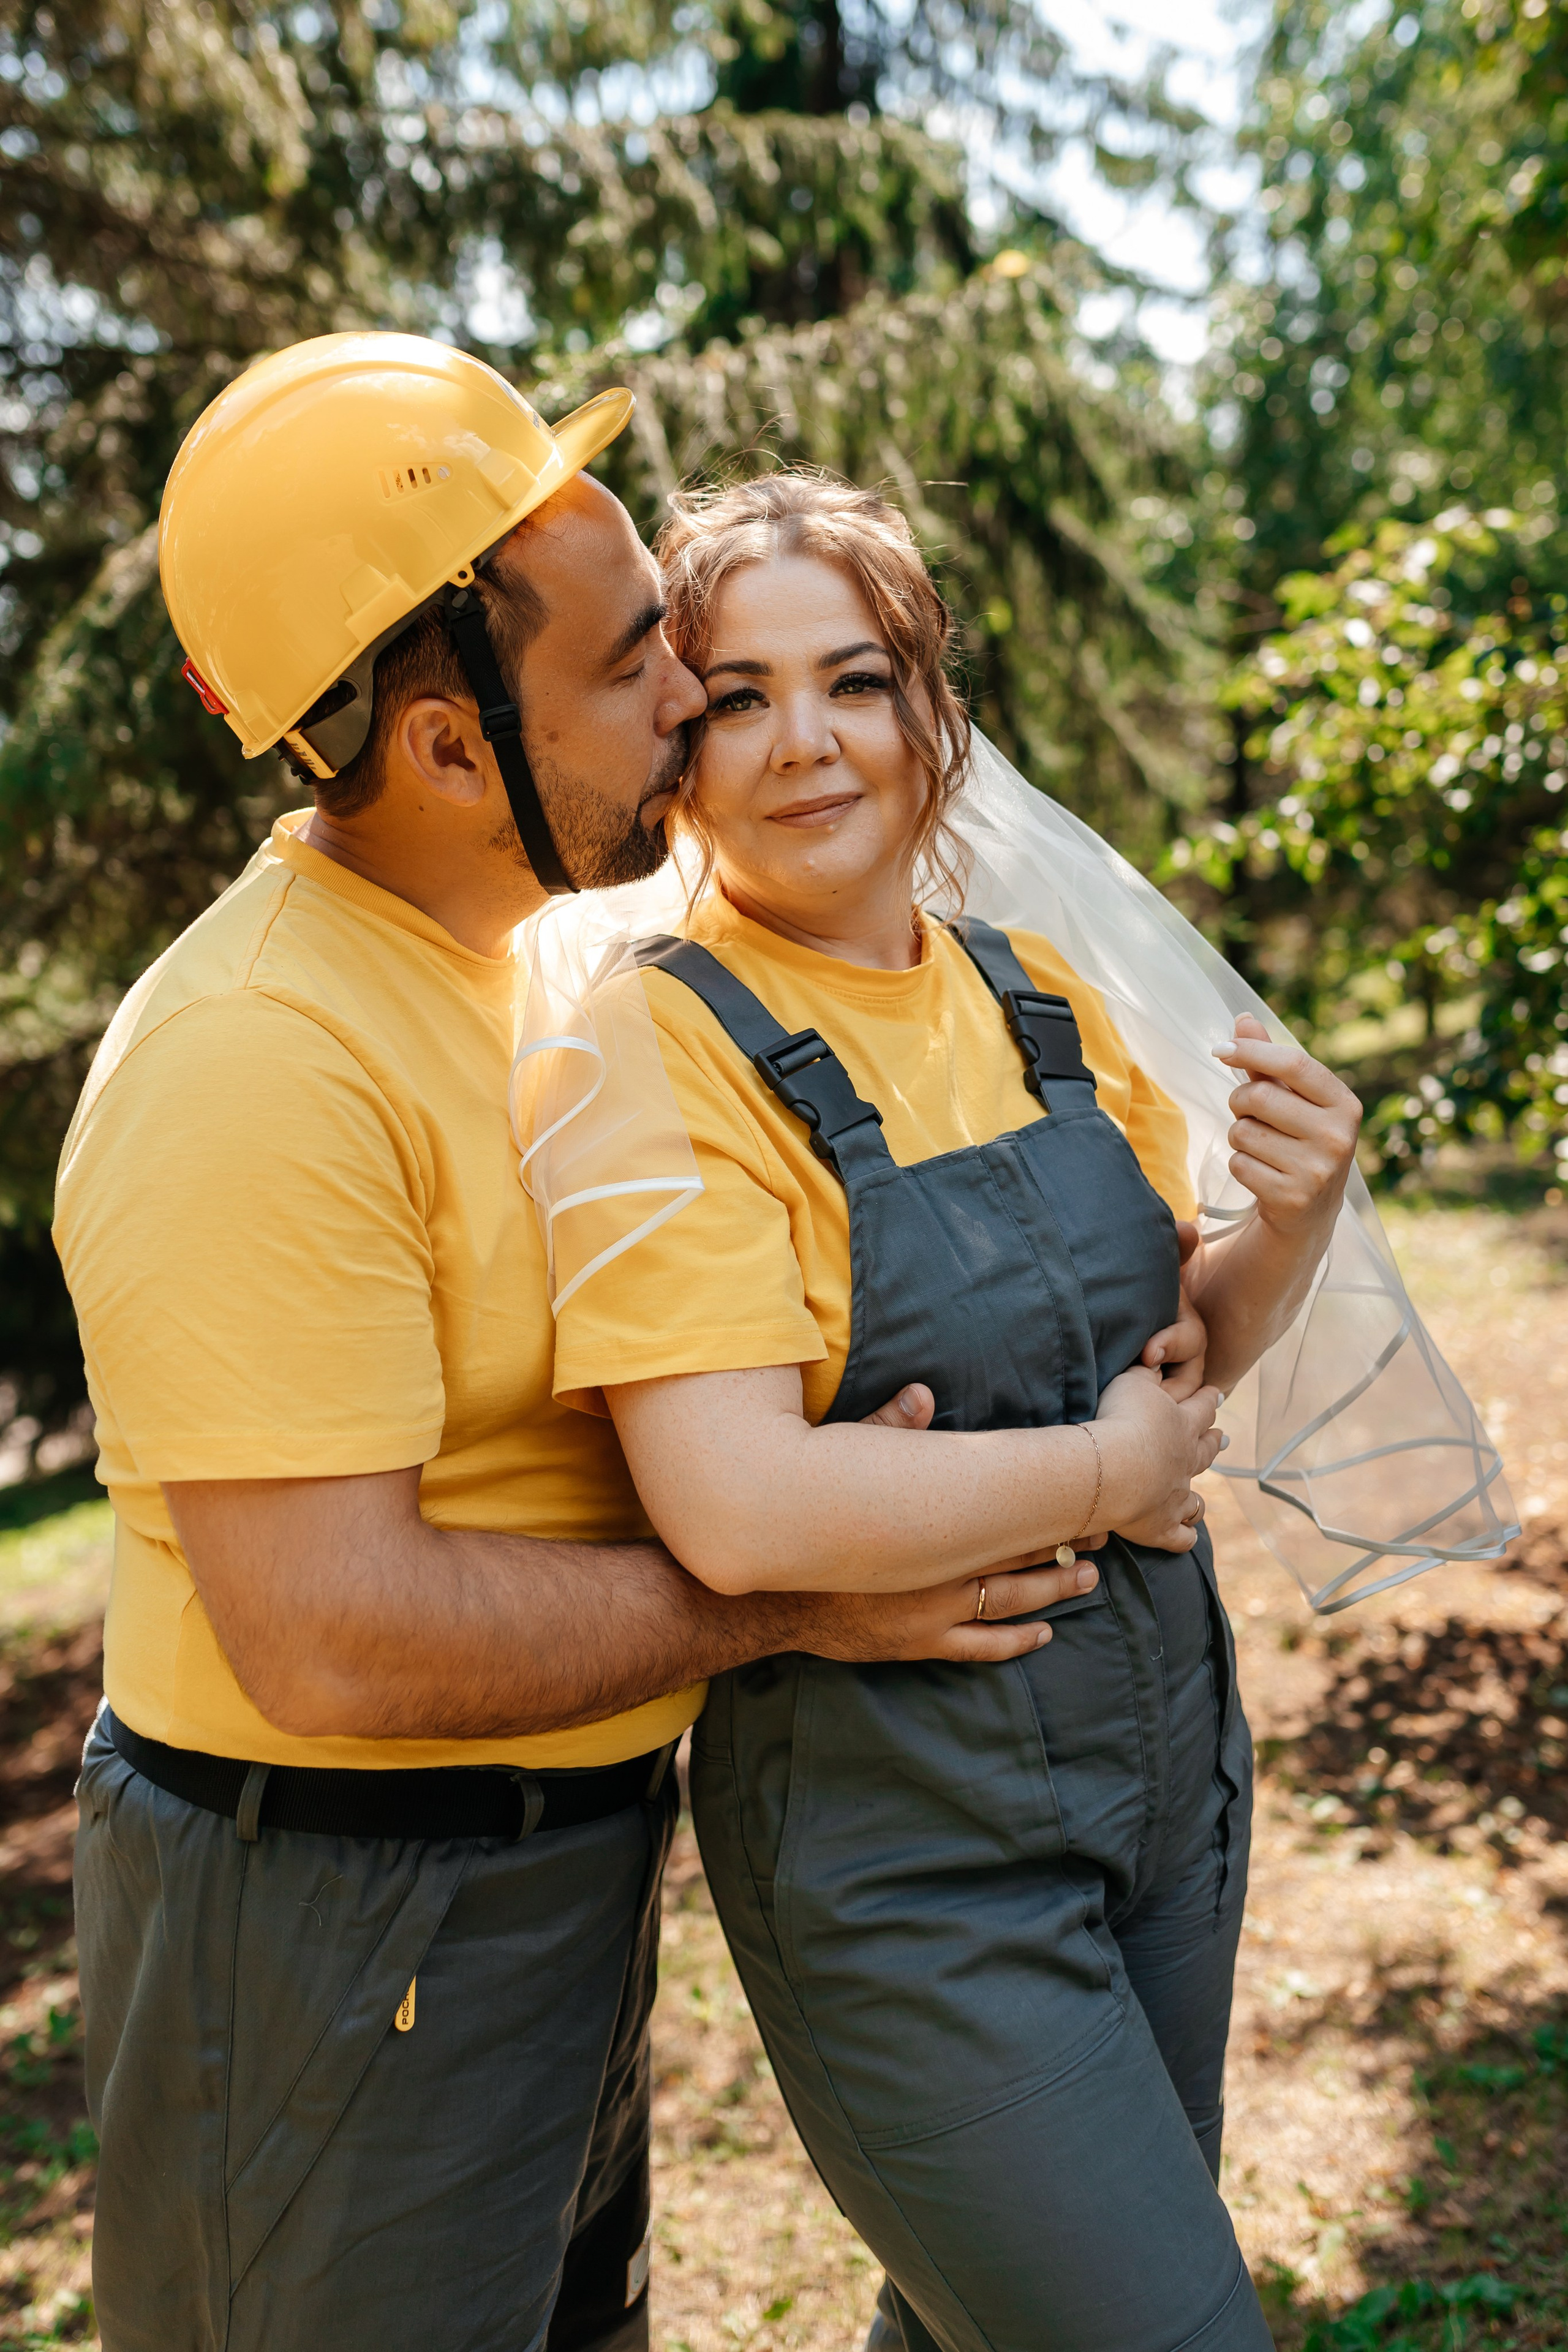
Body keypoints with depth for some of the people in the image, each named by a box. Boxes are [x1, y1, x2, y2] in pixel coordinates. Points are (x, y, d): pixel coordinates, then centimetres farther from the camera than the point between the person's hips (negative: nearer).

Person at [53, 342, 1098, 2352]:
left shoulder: (516, 952, 5)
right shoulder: (256, 1062, -27)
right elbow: (331, 1639, -31)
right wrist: (789, 1597, -21)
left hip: (557, 1857, 9)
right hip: (338, 1927, -9)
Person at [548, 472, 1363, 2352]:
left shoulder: (1038, 997, 2)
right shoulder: (669, 1050, -18)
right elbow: (739, 1510, -28)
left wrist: (1291, 1230, -7)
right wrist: (1111, 1469, -17)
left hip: (1164, 1756, 7)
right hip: (904, 1847, -6)